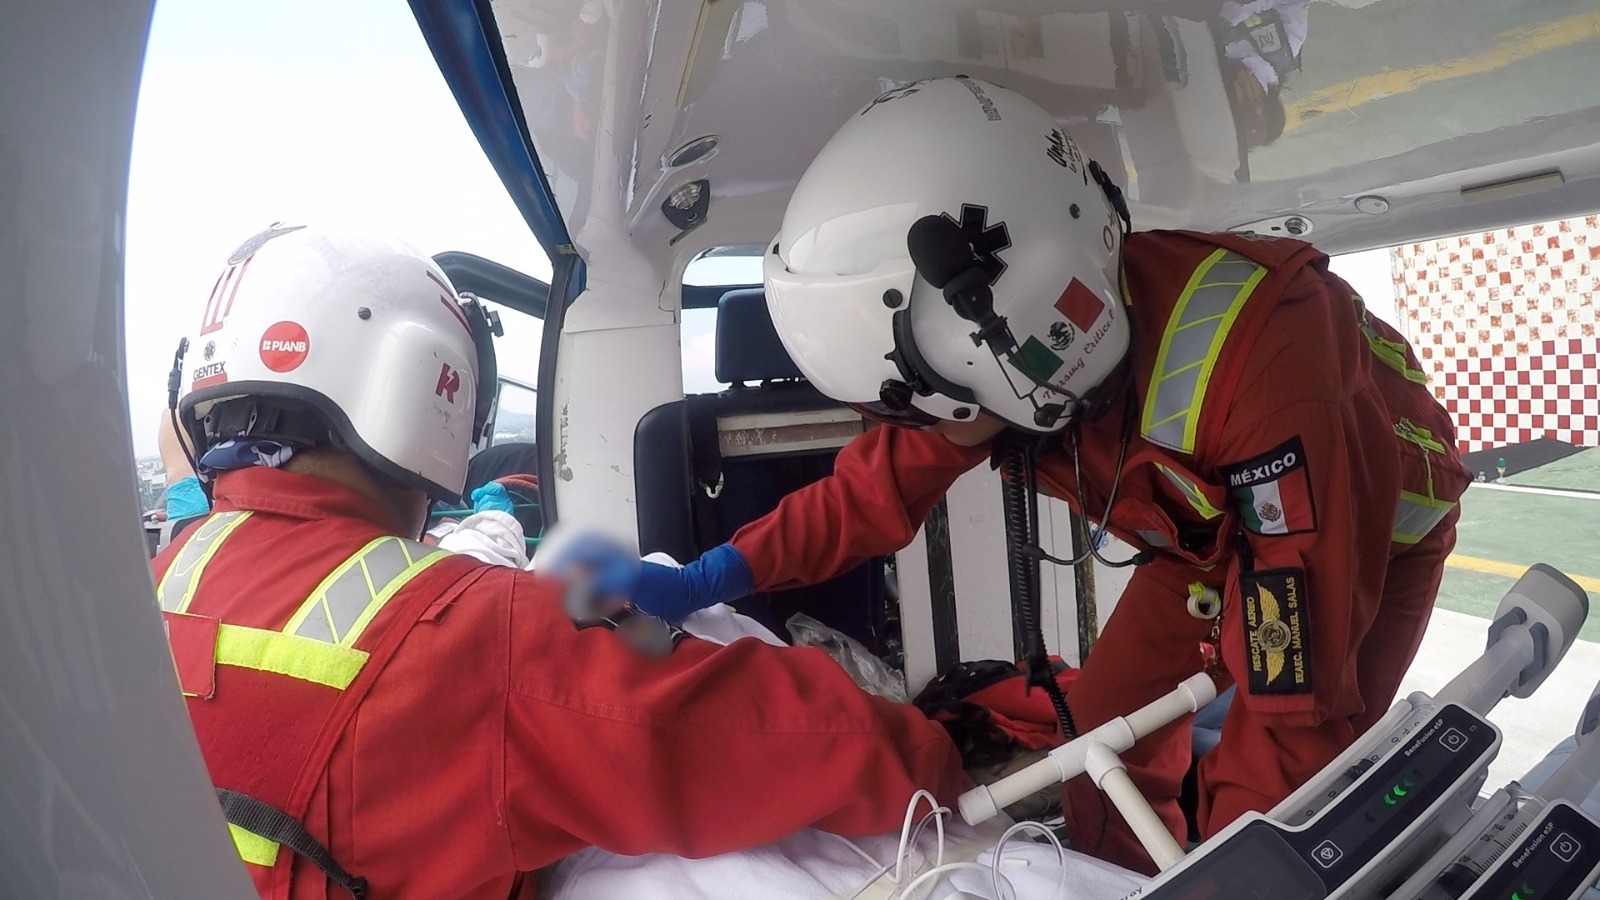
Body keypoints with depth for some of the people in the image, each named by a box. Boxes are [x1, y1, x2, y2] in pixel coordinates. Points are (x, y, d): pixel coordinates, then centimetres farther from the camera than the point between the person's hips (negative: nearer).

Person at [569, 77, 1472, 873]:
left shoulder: (1251, 356, -43)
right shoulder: (1007, 329, -23)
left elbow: (1299, 699, -39)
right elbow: (875, 486, -12)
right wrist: (704, 580, -20)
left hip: (1378, 528, -4)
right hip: (1213, 523, 5)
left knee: (1272, 815, -11)